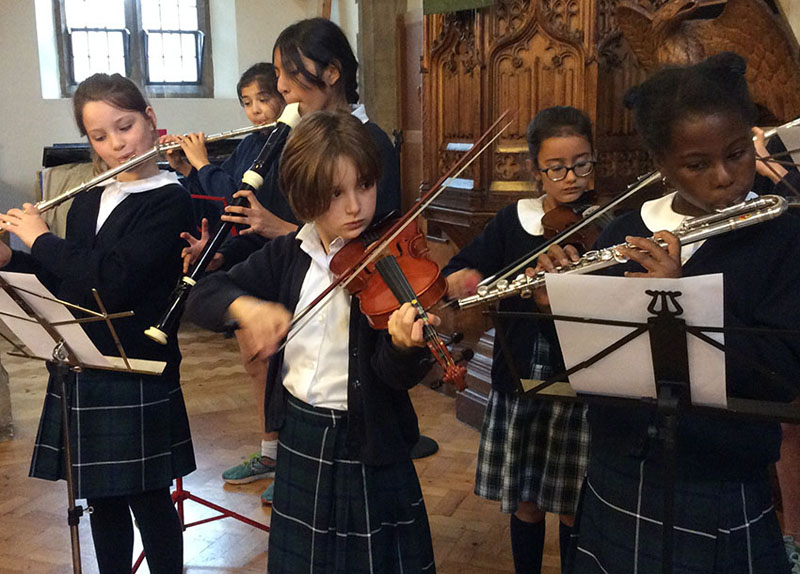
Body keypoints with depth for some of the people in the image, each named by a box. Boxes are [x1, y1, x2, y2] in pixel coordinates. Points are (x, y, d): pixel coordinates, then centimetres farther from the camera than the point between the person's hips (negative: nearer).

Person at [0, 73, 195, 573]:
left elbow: (114, 279, -25)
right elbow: (63, 283, 16)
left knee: (148, 500, 5)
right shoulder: (88, 202, 10)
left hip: (137, 376, -7)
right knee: (100, 498, 17)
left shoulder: (169, 202, -13)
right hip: (80, 371, 7)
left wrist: (40, 239, -14)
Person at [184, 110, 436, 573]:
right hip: (300, 445, 4)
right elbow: (202, 297, -3)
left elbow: (398, 376, -20)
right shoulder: (289, 255, -3)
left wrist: (405, 345, -44)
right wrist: (244, 306, -25)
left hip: (368, 451, -4)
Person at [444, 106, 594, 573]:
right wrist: (459, 279, -21)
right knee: (524, 501, 15)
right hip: (518, 379, 3)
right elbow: (453, 279, 2)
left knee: (573, 507, 9)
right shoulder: (513, 221, 3)